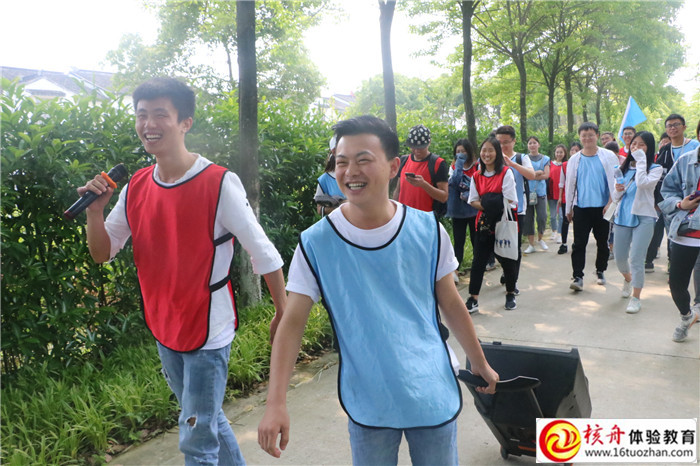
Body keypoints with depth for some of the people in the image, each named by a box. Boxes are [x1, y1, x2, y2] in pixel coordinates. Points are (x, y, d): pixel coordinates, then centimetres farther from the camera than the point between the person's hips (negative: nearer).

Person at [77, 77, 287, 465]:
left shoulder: (219, 184, -19)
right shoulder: (135, 188, -1)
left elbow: (264, 256, -14)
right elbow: (102, 253, 5)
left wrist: (283, 314, -9)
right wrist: (94, 210, -13)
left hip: (209, 331, -6)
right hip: (164, 329, 6)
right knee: (207, 421, 24)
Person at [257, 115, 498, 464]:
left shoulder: (428, 231, -9)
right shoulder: (315, 243, -13)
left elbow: (451, 304, 3)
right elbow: (292, 322, -10)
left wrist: (480, 364, 12)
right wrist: (276, 403, -18)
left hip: (434, 396, 1)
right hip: (367, 406, -1)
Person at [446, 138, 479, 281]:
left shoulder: (477, 167, -3)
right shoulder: (454, 167, 5)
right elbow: (453, 182, -13)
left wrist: (469, 195, -18)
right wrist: (459, 164, -16)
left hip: (474, 209, -1)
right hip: (458, 210, 1)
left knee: (475, 240, 10)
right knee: (458, 241, -1)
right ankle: (454, 271, -5)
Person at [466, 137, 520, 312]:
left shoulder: (506, 173, -5)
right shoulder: (477, 176, 7)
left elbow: (509, 200, -10)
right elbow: (473, 201, 5)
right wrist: (487, 206, -11)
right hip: (484, 224, 3)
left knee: (507, 260, 6)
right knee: (478, 260, 0)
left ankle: (510, 294, 26)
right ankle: (473, 299, 3)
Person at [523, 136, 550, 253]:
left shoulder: (545, 159, 10)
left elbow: (546, 175, -3)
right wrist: (538, 172, -9)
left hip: (540, 191, 0)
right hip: (527, 191, 0)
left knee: (542, 217, -9)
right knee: (528, 218, 0)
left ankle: (540, 239, 17)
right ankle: (531, 244, 9)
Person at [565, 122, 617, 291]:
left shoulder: (609, 156, 2)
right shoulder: (575, 159, 7)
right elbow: (570, 185, 11)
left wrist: (612, 202, -7)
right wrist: (568, 208, 10)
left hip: (602, 207, 0)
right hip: (581, 207, 1)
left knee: (602, 242, 11)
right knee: (579, 243, -5)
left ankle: (600, 271, 28)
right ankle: (578, 276, -5)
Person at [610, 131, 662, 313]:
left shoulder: (655, 168, -2)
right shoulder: (623, 168, 11)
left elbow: (642, 183, -24)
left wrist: (641, 159, -16)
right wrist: (618, 190, -10)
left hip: (643, 218, -4)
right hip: (622, 216, 5)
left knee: (636, 259, -10)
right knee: (619, 257, 10)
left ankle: (636, 297, 3)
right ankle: (628, 279, 42)